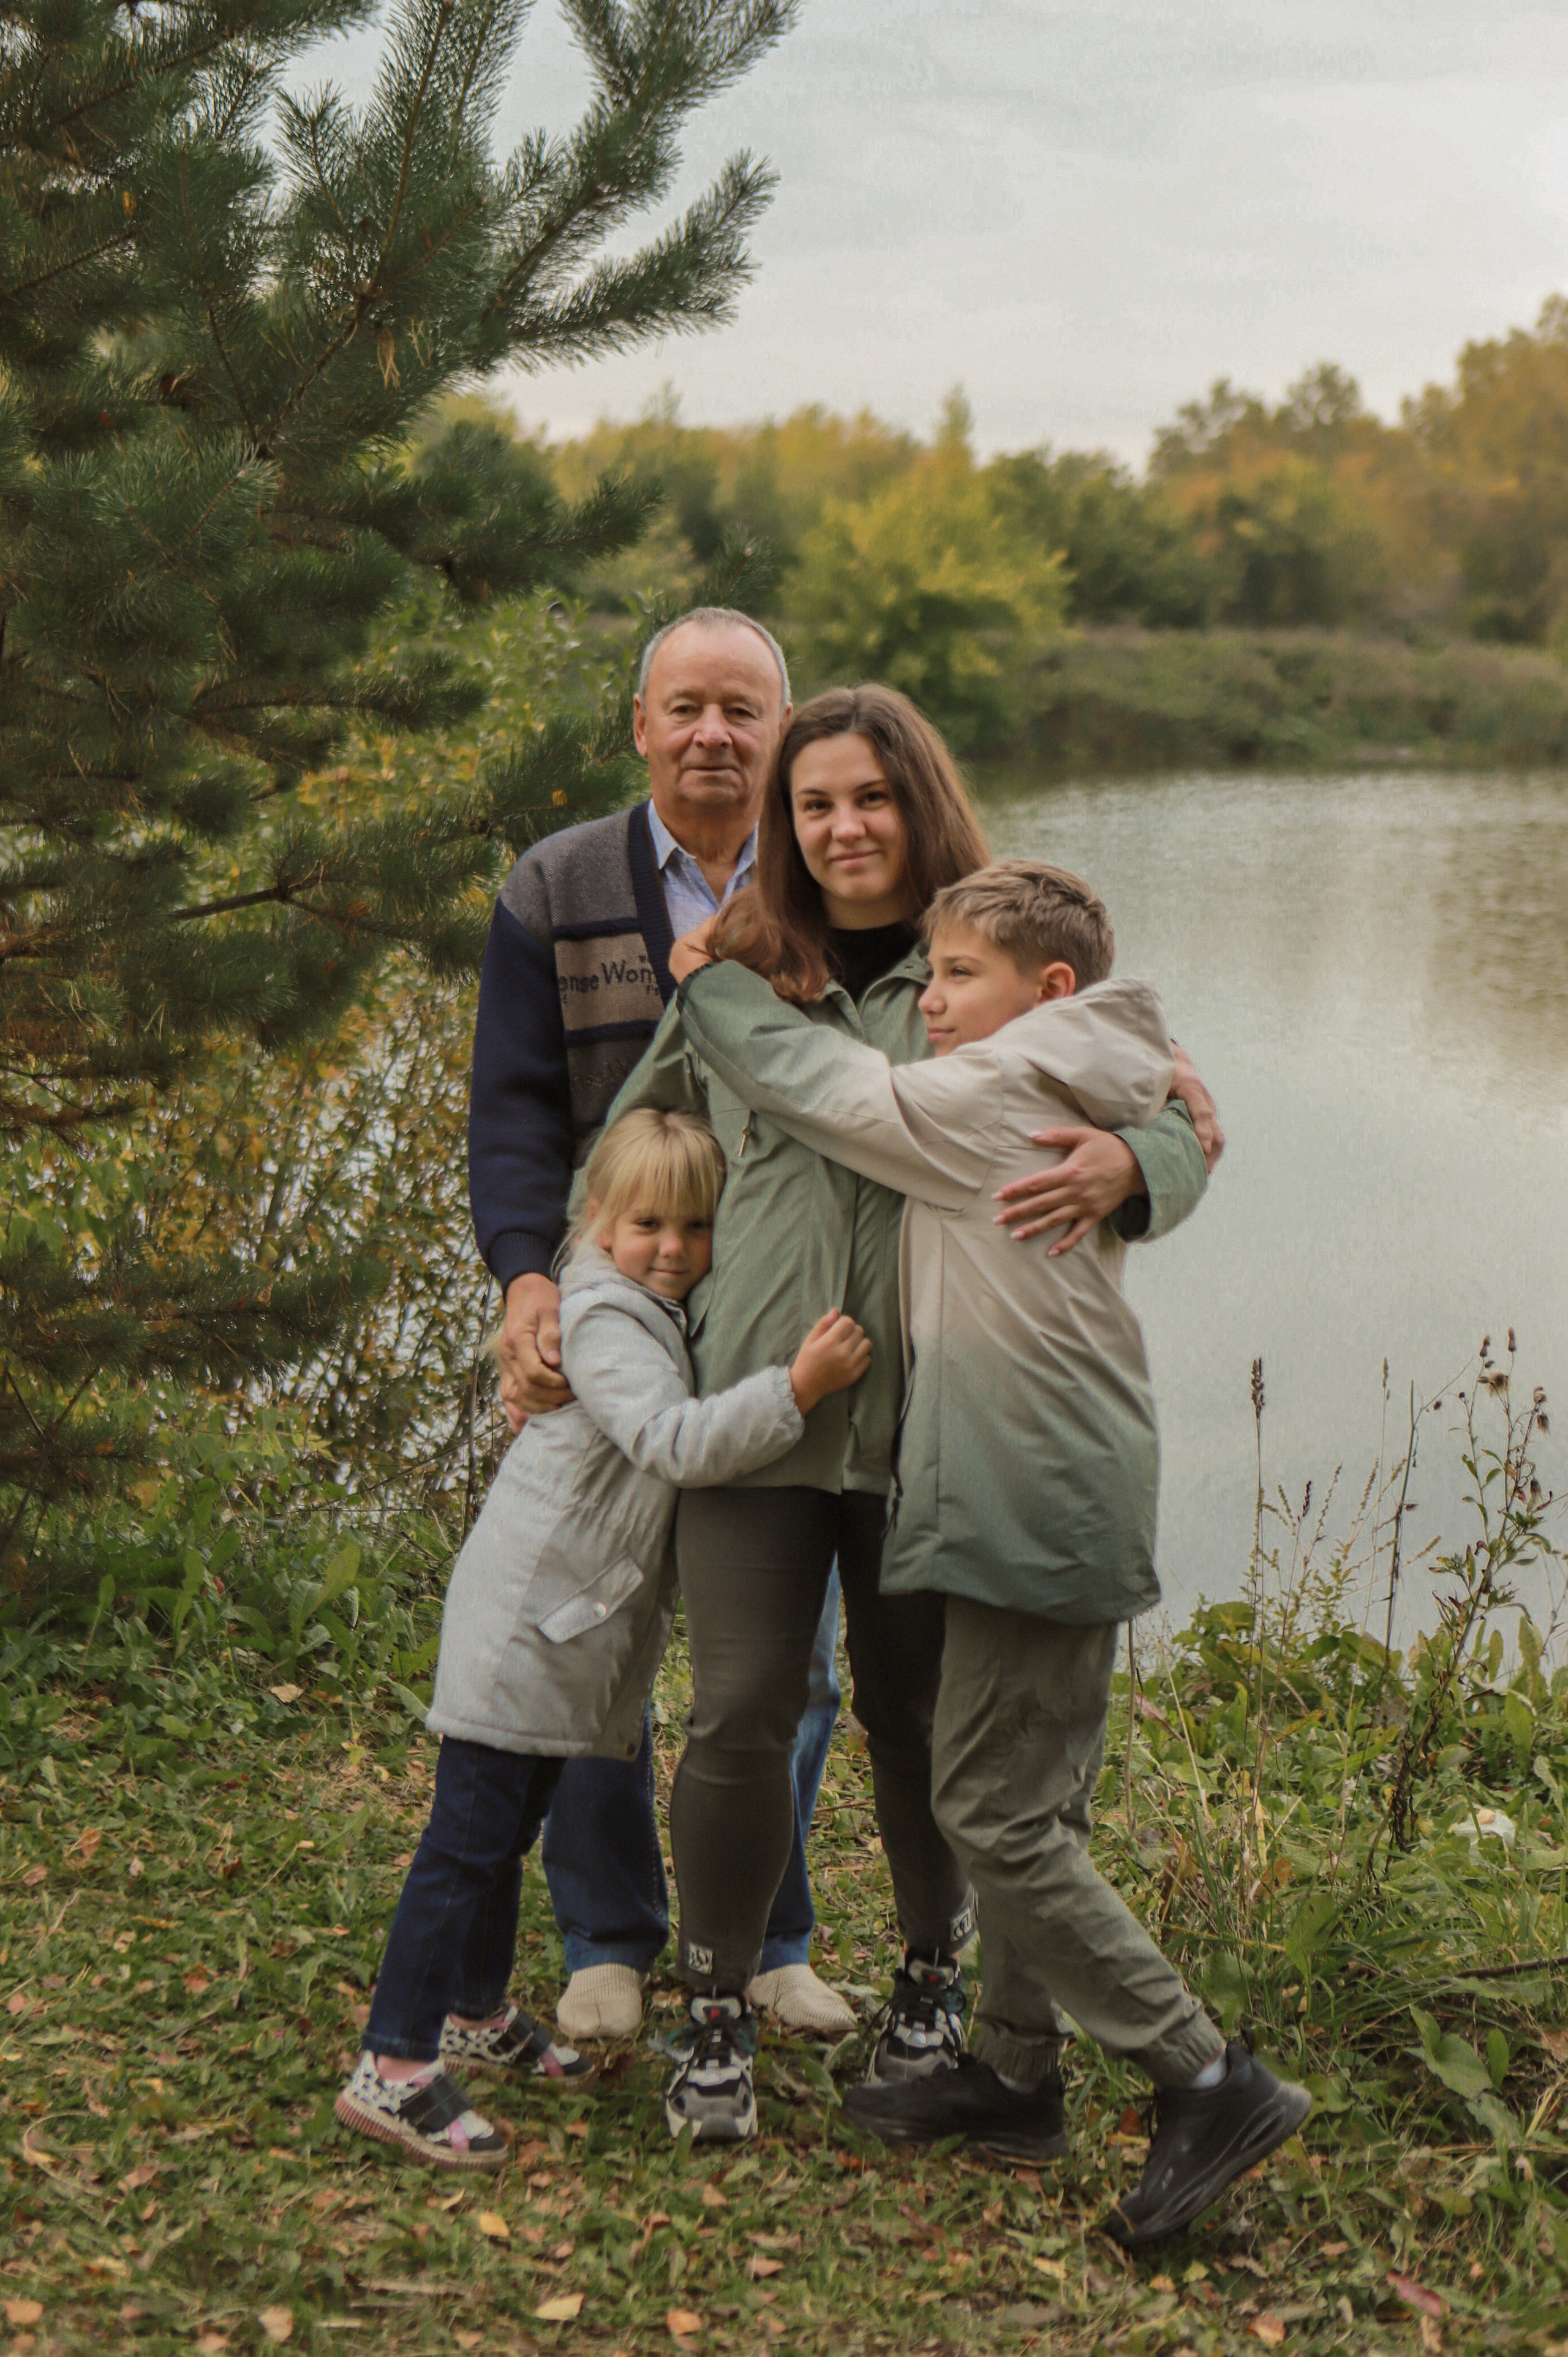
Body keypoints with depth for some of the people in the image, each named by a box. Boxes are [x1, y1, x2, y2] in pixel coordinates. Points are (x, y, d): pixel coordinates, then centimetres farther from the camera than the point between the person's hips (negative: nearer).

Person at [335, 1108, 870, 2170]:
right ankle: (392, 2070, -5)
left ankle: (476, 2012, 37)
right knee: (468, 1837, -8)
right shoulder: (604, 1323, -19)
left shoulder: (667, 1318, 13)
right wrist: (797, 1388, -40)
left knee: (508, 1831, 22)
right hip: (520, 1621, -10)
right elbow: (675, 1442, -32)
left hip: (568, 1628, 10)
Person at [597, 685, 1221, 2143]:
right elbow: (635, 1142, 23)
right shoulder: (733, 978, 9)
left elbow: (1180, 1119, -2)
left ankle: (932, 1980, 36)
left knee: (915, 1718, 10)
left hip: (933, 1415, -1)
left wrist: (1125, 1167, -25)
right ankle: (718, 2017, 17)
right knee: (739, 1718, -4)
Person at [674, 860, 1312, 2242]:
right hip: (1082, 1494, 10)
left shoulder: (988, 1104, -14)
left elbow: (802, 1077, -8)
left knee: (990, 1809, -6)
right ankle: (1017, 2073, 26)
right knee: (1036, 1797, 16)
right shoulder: (1091, 1104, 12)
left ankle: (1210, 2081, -2)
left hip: (1031, 1504, -10)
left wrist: (700, 971, 7)